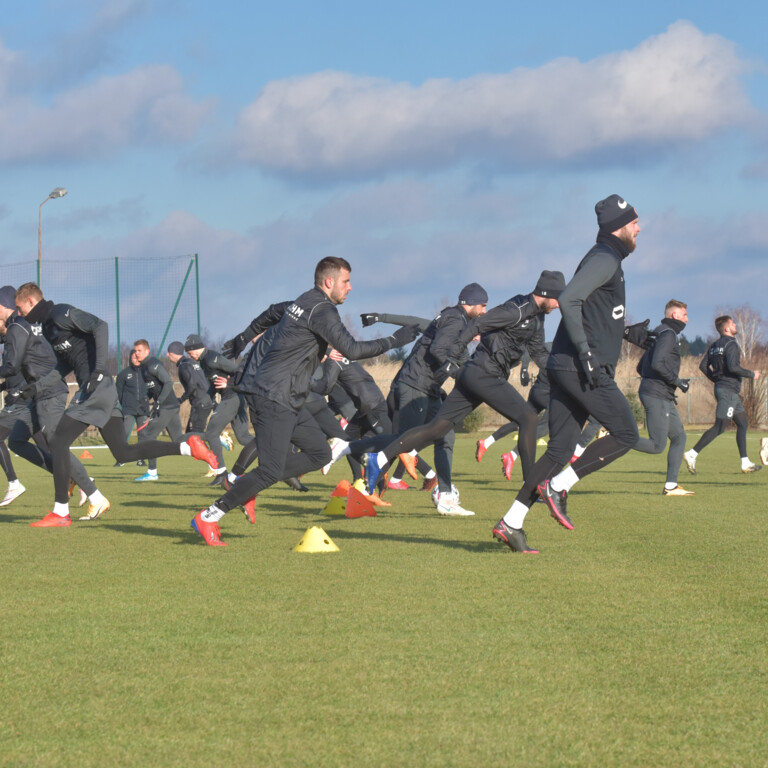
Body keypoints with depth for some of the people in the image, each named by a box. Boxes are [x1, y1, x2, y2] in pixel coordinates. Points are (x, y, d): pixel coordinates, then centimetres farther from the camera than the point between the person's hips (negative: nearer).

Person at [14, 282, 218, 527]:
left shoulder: (60, 314, -8)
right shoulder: (46, 327, 21)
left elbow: (99, 326, -20)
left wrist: (99, 368, -27)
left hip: (97, 386, -10)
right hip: (92, 388, 10)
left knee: (58, 441, -9)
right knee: (124, 453, 7)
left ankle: (61, 513, -6)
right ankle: (188, 448, 6)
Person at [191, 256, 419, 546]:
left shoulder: (303, 303, 15)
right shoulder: (322, 311, -15)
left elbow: (271, 313, 33)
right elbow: (351, 350, -23)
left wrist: (244, 338, 48)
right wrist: (393, 341, -13)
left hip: (288, 402, 10)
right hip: (274, 399, -10)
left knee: (319, 453, 8)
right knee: (271, 469, -12)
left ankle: (248, 486, 8)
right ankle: (209, 517, -7)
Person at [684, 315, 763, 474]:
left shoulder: (714, 346, 13)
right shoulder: (731, 344, -13)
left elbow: (703, 366, 12)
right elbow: (733, 367, -25)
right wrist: (752, 374, -12)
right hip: (728, 391, -10)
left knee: (742, 424, 12)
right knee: (719, 428, -9)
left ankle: (745, 463, 12)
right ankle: (692, 454, -10)